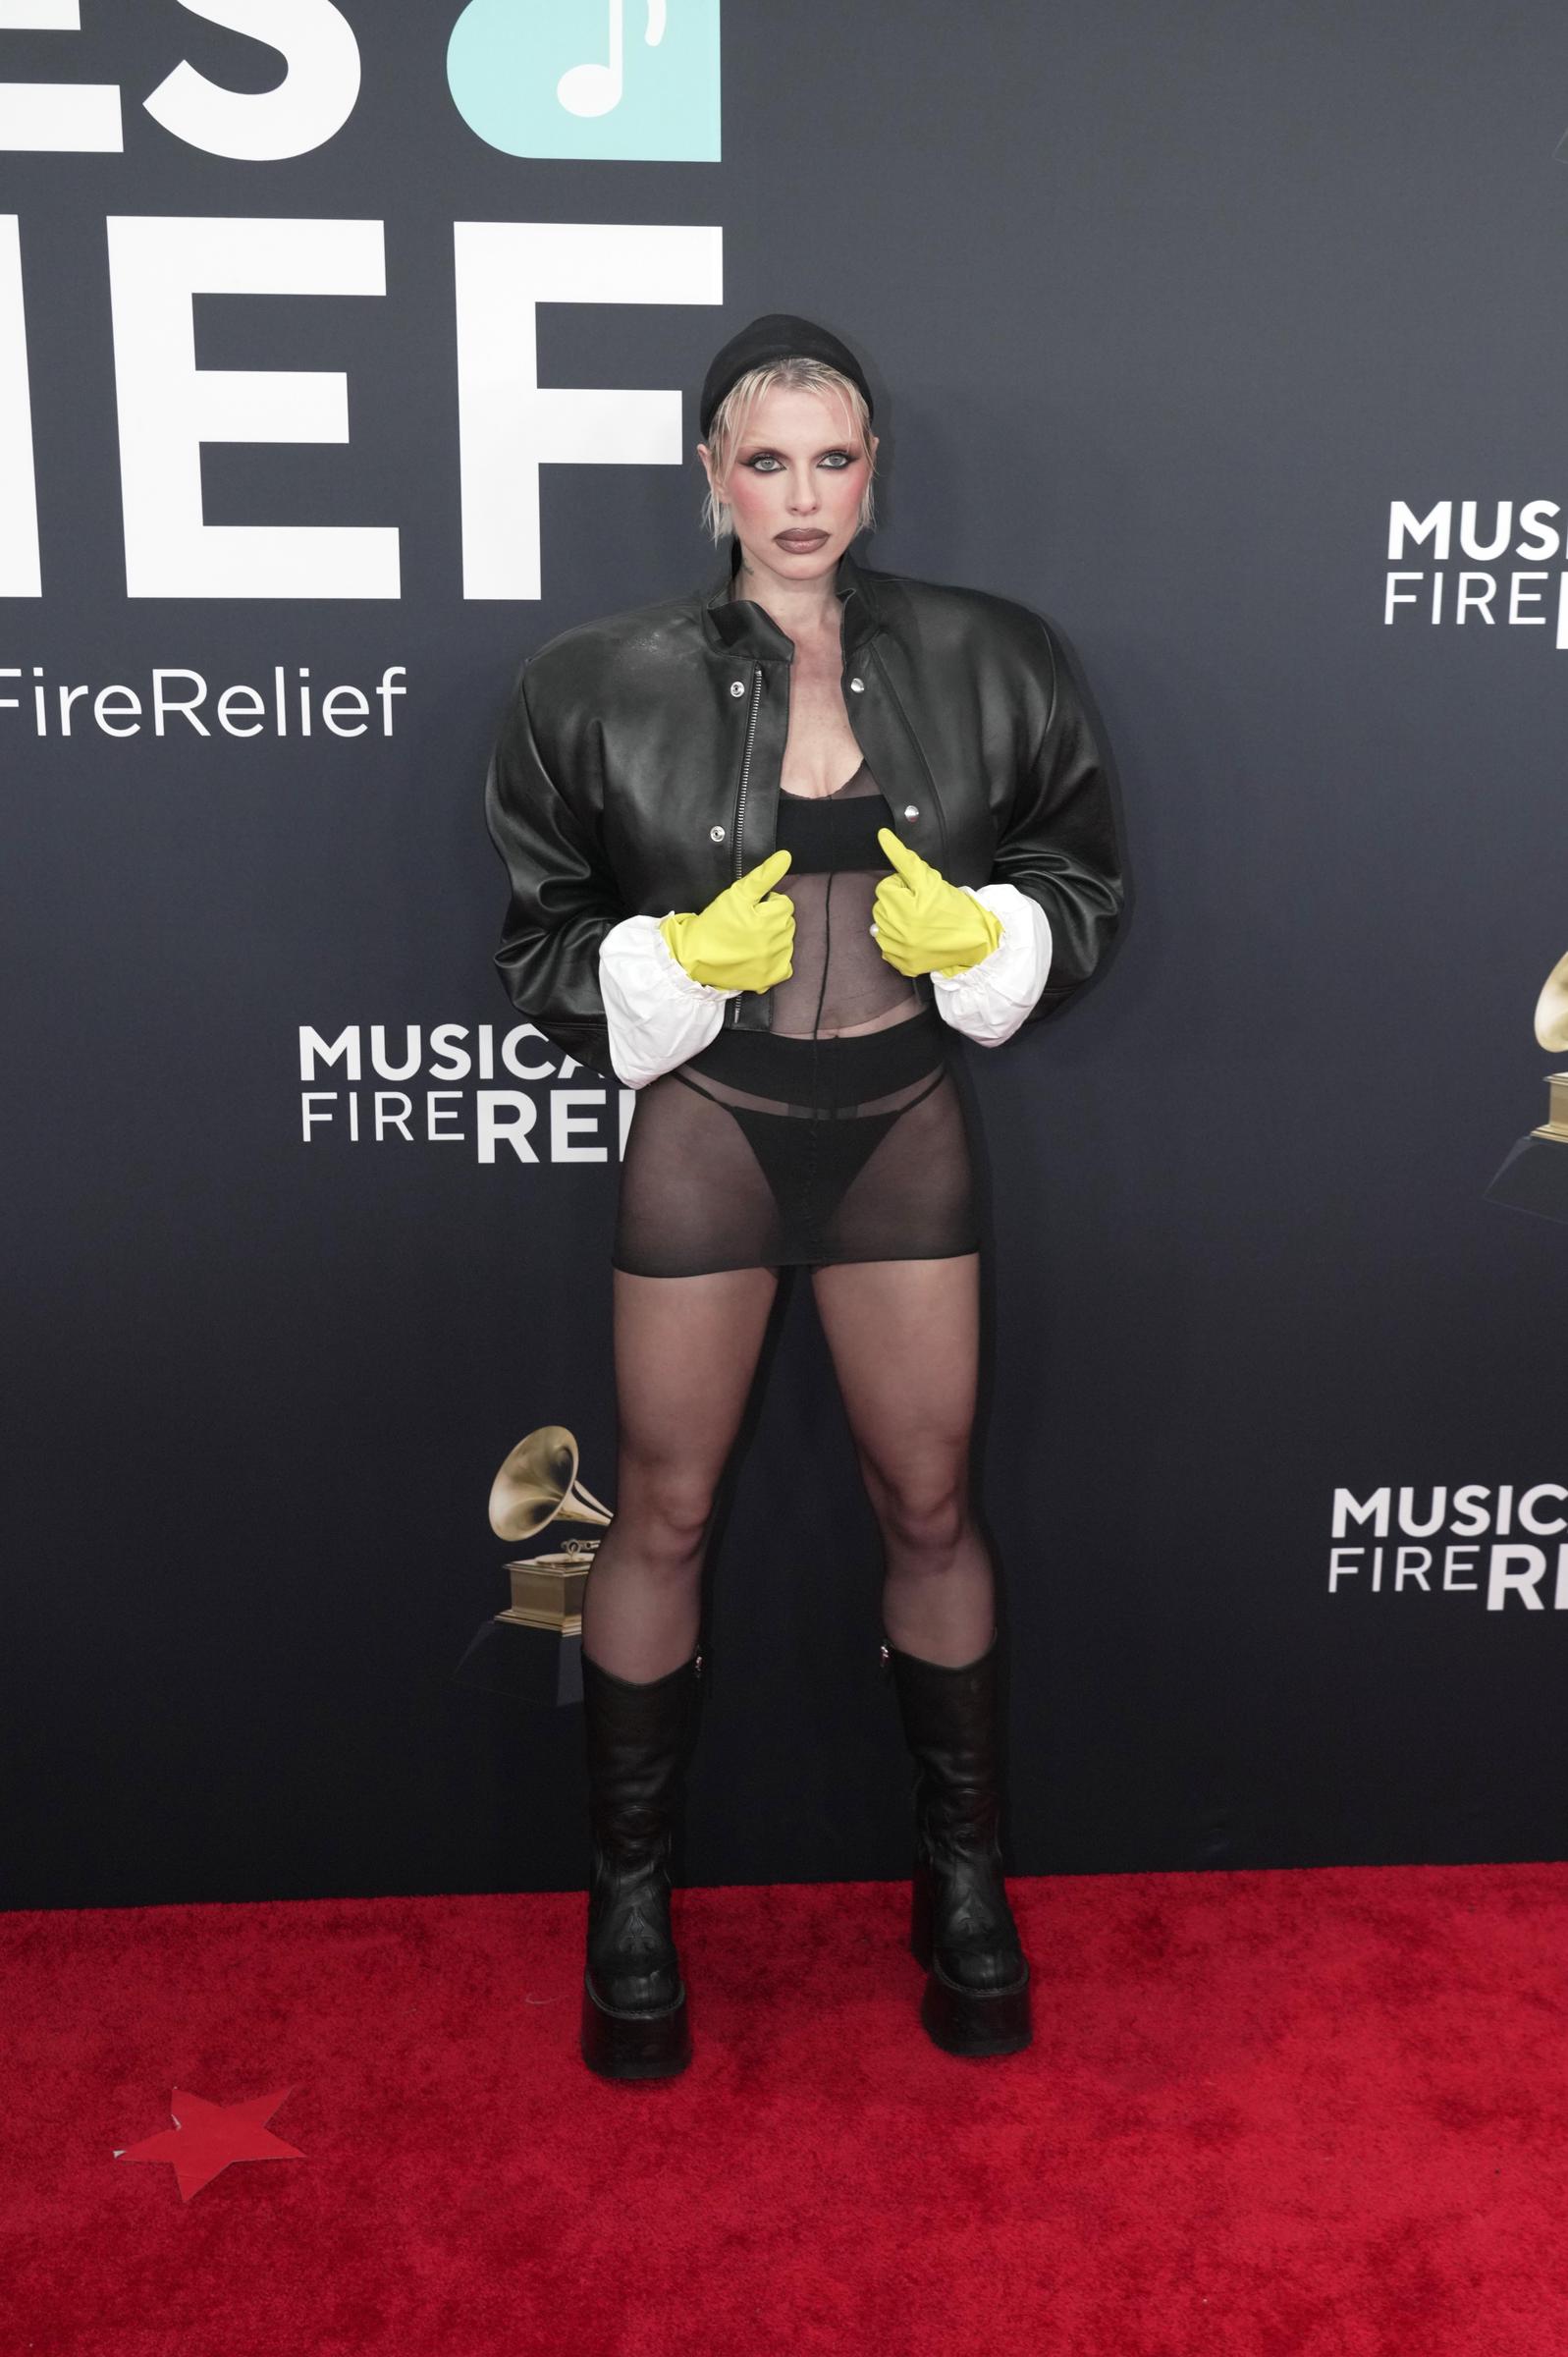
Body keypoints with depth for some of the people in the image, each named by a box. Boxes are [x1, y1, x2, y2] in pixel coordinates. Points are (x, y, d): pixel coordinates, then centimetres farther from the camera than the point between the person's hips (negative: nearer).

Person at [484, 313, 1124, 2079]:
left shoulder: (986, 666, -1)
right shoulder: (611, 688, -5)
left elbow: (1082, 884, 6)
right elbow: (544, 942, 0)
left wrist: (976, 934, -14)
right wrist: (683, 964, -18)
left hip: (900, 1129, 2)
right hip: (704, 1133, -1)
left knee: (929, 1503, 11)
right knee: (663, 1514, 7)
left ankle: (963, 1878, 31)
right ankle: (629, 1897, 27)